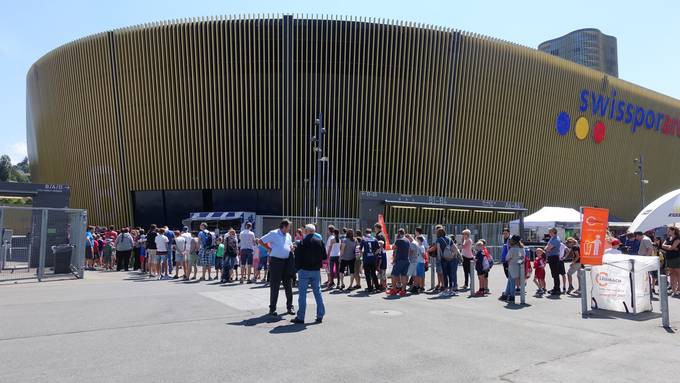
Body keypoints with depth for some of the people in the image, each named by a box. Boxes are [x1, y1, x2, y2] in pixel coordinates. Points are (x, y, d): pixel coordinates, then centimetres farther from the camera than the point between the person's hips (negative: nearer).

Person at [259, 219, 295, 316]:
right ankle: (272, 308, 9)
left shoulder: (288, 235, 14)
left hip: (287, 261, 6)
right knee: (275, 286, 0)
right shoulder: (273, 234, -5)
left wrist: (292, 249, 4)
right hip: (276, 260, -6)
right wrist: (270, 249, -6)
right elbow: (260, 241, -4)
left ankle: (289, 307, 18)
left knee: (288, 285, 9)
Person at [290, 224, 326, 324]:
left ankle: (300, 317, 4)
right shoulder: (320, 241, 0)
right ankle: (320, 315, 14)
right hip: (316, 270, 4)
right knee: (317, 292, 12)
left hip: (304, 270, -3)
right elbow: (324, 256, 5)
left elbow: (297, 257, -9)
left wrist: (297, 268, 5)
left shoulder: (302, 243, -10)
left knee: (302, 293, 2)